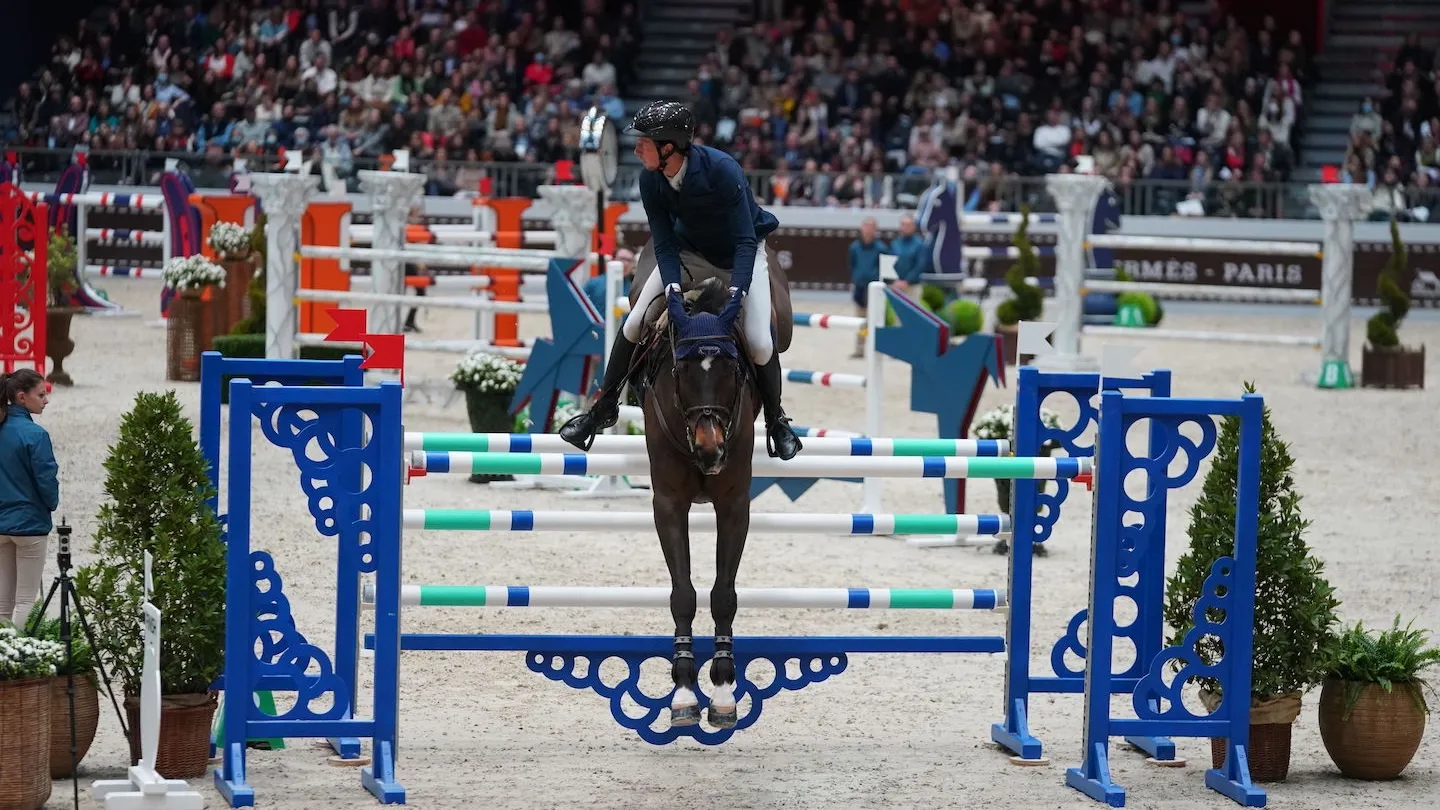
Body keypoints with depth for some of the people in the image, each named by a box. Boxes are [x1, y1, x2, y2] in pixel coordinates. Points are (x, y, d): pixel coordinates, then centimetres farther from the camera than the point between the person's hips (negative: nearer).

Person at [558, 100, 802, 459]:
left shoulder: (722, 170, -35)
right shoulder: (650, 179, -21)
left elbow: (745, 241, -30)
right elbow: (664, 244, -15)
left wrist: (737, 291, -41)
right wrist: (672, 285, -33)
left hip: (741, 253, -4)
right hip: (689, 251, 4)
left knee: (759, 342, -19)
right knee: (634, 322, -6)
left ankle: (776, 420, 5)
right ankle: (604, 406, 12)